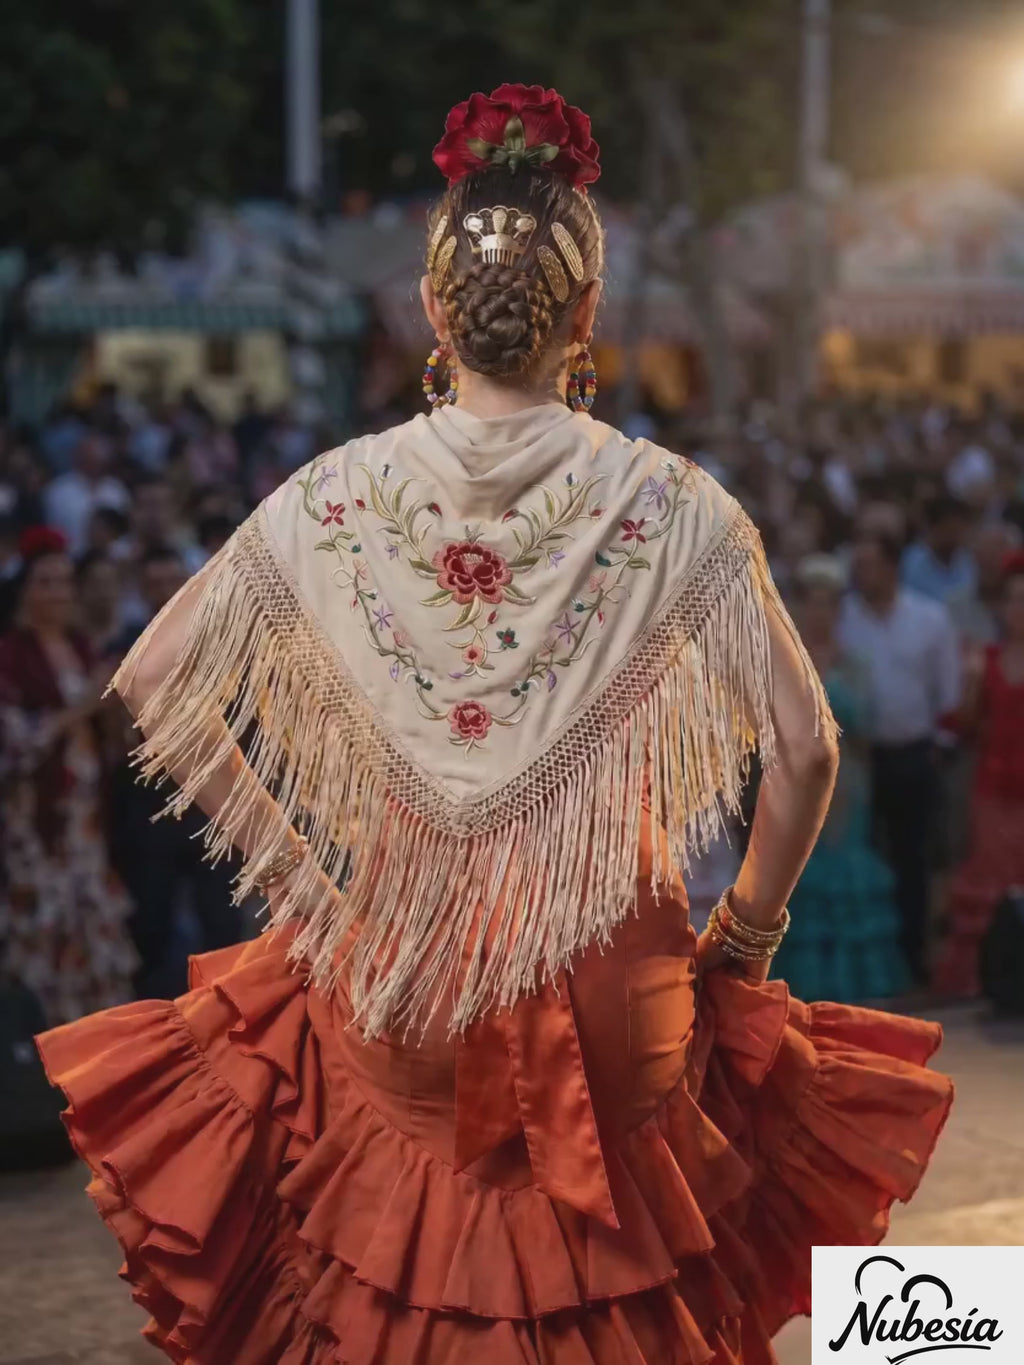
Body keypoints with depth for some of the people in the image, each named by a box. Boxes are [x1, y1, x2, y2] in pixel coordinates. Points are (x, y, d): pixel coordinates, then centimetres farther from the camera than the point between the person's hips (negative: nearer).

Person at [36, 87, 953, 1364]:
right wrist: (744, 937, 4)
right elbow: (805, 752, -10)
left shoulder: (337, 493, -5)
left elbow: (152, 681, 1)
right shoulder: (671, 507, -10)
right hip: (612, 985, -1)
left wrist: (304, 879, 7)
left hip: (392, 970, 1)